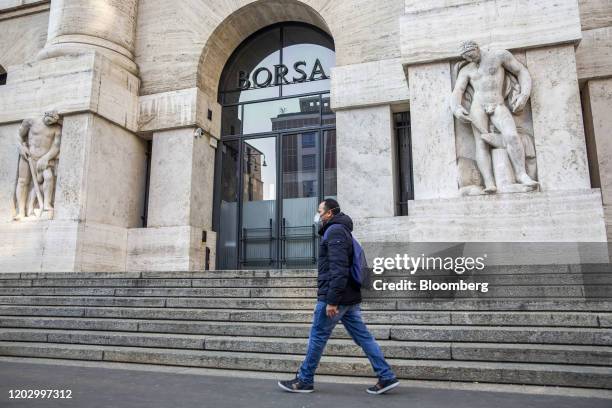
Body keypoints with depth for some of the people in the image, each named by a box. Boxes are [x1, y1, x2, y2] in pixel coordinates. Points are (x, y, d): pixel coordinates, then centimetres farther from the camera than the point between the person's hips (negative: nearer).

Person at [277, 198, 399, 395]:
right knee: (363, 336, 9)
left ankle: (304, 380, 15)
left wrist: (331, 300, -24)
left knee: (317, 336, 2)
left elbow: (339, 269, -23)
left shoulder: (335, 231, -13)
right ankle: (386, 377, 10)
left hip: (335, 297, -10)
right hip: (350, 297, 10)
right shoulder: (342, 231, 19)